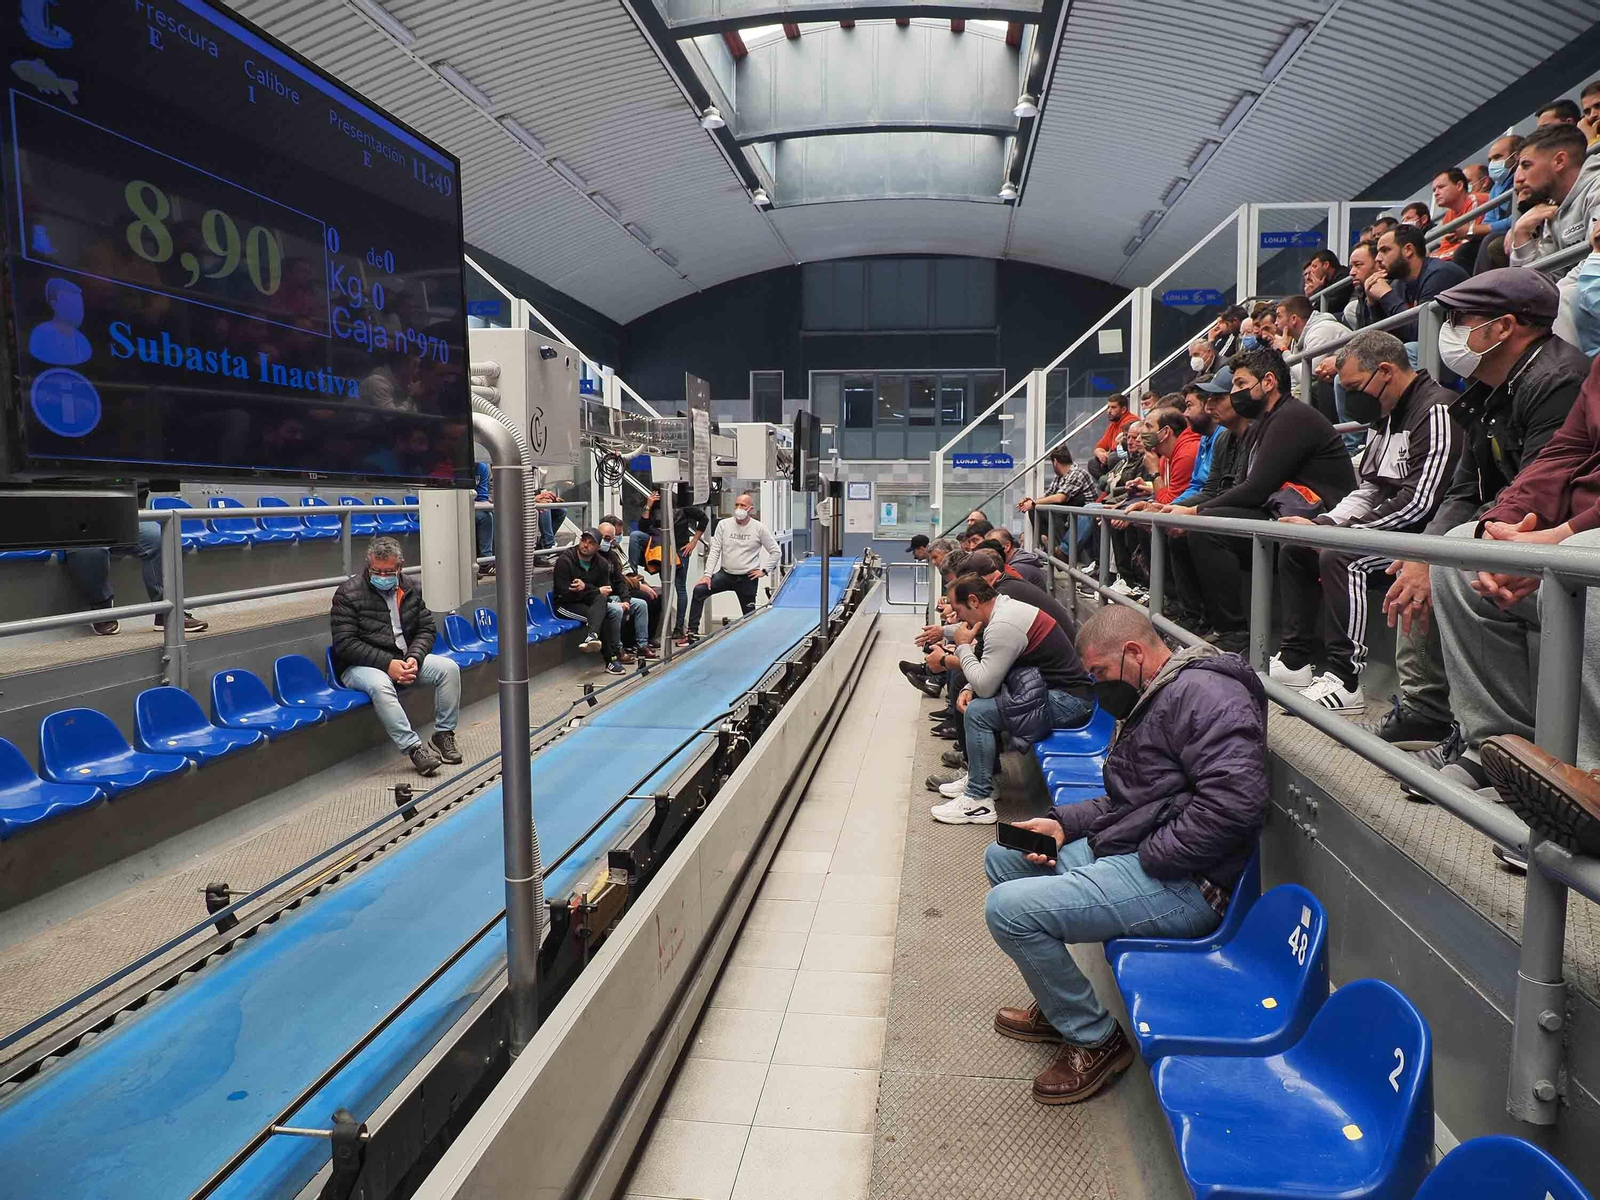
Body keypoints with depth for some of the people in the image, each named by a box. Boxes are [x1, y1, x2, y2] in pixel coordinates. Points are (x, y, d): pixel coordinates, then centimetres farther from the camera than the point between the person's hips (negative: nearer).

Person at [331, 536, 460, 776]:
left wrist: (414, 658, -12)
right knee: (380, 685, -38)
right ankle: (414, 748, -34)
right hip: (359, 666, -5)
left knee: (449, 668, -14)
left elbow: (426, 629, 9)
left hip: (403, 660, 6)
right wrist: (387, 664, -24)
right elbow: (345, 644, -16)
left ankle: (443, 735, -6)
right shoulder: (348, 593, -11)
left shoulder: (412, 590, 6)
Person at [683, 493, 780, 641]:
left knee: (749, 614, 4)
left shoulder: (759, 528, -4)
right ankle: (692, 632, -16)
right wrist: (707, 574, -11)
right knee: (699, 590, -18)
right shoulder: (724, 524, -1)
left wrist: (764, 570, -3)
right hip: (725, 574, 1)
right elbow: (714, 551, -2)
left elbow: (775, 551, 4)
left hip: (747, 578, -1)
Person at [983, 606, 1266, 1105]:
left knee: (1008, 909, -22)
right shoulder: (1154, 699, 18)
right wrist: (1062, 823, 8)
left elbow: (1234, 801, -29)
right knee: (1001, 858, 18)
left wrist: (1149, 858, -20)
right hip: (1121, 853, 11)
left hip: (1182, 884, -11)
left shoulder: (1202, 693, -17)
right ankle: (1059, 1006, 25)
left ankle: (1094, 1038, 0)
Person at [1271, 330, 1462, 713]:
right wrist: (1324, 523, -1)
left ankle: (1344, 680, -28)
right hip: (1389, 529, 11)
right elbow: (1368, 491, 18)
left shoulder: (1436, 411, -17)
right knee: (1295, 549, 9)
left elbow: (1419, 502, -25)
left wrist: (1330, 532, -22)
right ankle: (1296, 660, 7)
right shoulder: (1389, 417, 15)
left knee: (1339, 556, -30)